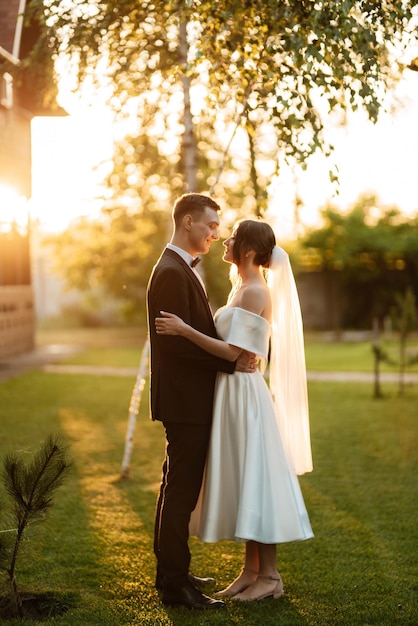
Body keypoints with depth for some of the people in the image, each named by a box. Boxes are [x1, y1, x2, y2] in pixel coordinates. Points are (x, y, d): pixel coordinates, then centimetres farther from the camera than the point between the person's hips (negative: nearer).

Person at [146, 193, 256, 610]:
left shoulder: (179, 269, 16)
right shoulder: (172, 272, -17)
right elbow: (179, 342, -23)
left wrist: (233, 358, 7)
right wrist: (231, 362, -16)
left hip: (187, 399, 11)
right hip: (185, 400, -11)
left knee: (176, 488, 17)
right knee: (181, 491, -5)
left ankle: (170, 571, 28)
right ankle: (175, 584, 3)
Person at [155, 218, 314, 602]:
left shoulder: (257, 292, -16)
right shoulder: (242, 288, 14)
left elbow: (232, 351, -21)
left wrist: (184, 330, -22)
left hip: (245, 395, -10)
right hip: (232, 393, 10)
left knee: (256, 481, -4)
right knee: (242, 483, 12)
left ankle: (269, 575, 5)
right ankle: (251, 570, 20)